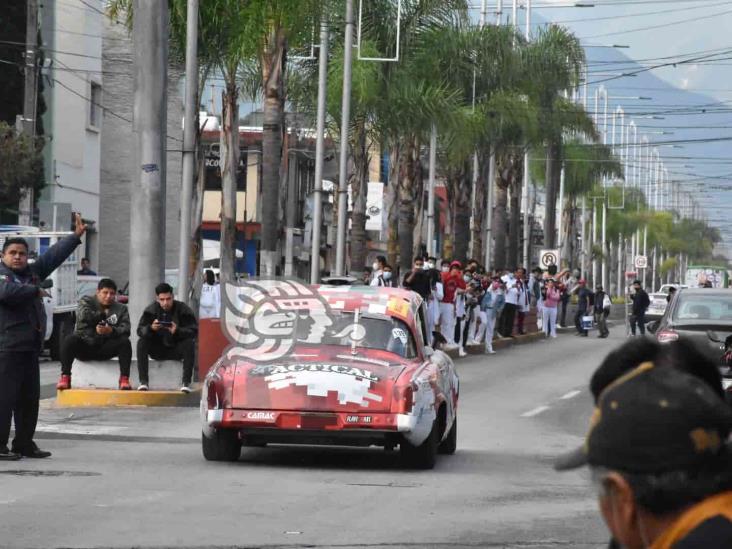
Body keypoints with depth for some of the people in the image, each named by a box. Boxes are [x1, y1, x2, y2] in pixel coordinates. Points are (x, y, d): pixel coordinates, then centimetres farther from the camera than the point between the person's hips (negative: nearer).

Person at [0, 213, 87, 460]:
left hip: (30, 347, 9)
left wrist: (76, 236, 23)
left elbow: (54, 255, 23)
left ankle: (24, 443, 20)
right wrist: (35, 291, -13)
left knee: (30, 397, 12)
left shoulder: (32, 272, 17)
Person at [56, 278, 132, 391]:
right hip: (84, 344, -1)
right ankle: (65, 377, -30)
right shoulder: (86, 301, 4)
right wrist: (102, 315, -12)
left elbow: (125, 330, -9)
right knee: (69, 340, -31)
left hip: (105, 349, 1)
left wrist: (112, 331, -30)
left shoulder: (120, 309, 7)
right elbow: (83, 315, -19)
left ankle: (124, 379, -28)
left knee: (125, 342, -24)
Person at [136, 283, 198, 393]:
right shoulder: (151, 310, -6)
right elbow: (140, 330, -14)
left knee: (189, 343, -31)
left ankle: (186, 382, -29)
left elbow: (193, 331, -20)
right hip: (158, 349, 2)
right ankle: (144, 381, -21)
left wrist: (177, 331, -40)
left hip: (177, 348, -2)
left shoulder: (182, 309, -11)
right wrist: (151, 328, -38)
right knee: (141, 342, -23)